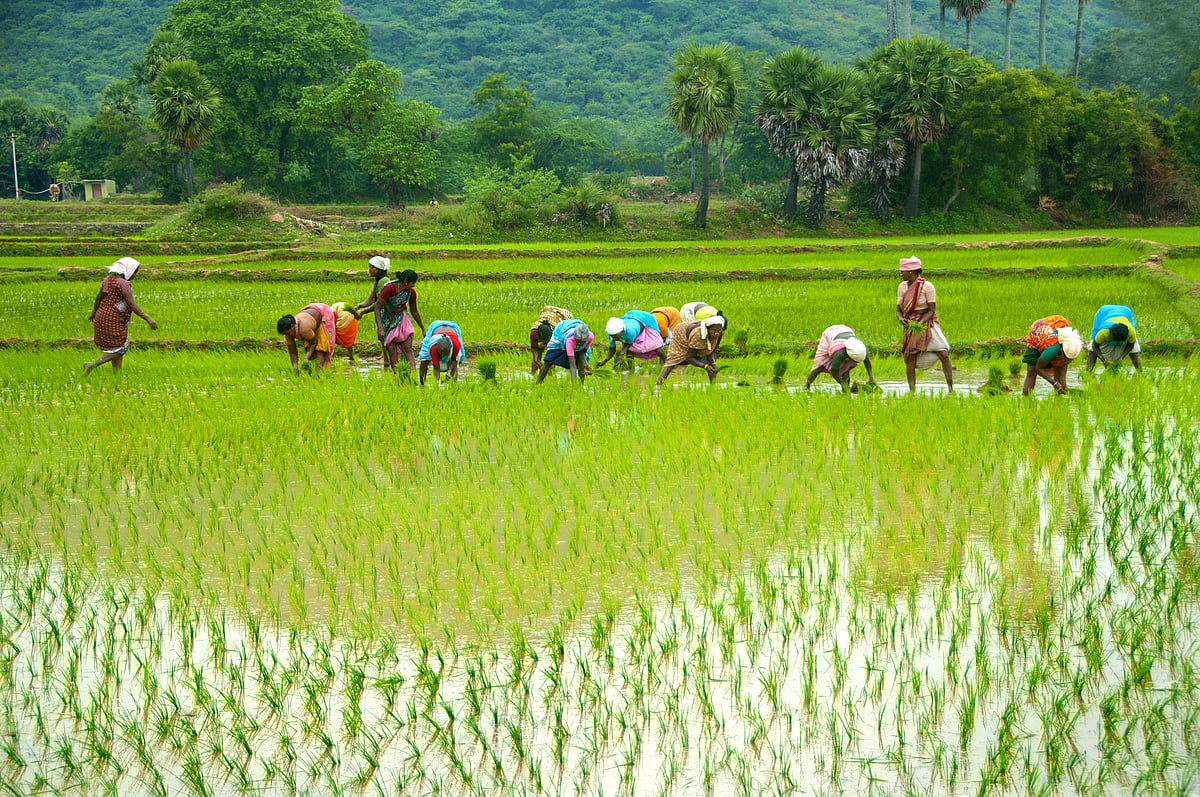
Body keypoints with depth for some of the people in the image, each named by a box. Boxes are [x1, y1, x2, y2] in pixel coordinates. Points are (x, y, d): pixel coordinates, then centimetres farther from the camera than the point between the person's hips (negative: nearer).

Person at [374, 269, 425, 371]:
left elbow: (414, 311, 6)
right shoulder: (389, 288, -26)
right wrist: (380, 329, -35)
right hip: (387, 322, -3)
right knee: (391, 350, -8)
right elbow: (377, 308, -25)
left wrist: (423, 329, 10)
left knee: (408, 349, -12)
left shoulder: (411, 292, -10)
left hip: (401, 319, 3)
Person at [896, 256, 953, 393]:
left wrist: (920, 324, -29)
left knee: (944, 355, -14)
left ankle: (951, 390, -7)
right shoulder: (902, 286, 4)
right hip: (911, 326, 4)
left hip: (928, 324, -4)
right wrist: (901, 319, -19)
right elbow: (898, 310, 5)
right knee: (910, 360, -4)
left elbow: (932, 311, -13)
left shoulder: (927, 286, -11)